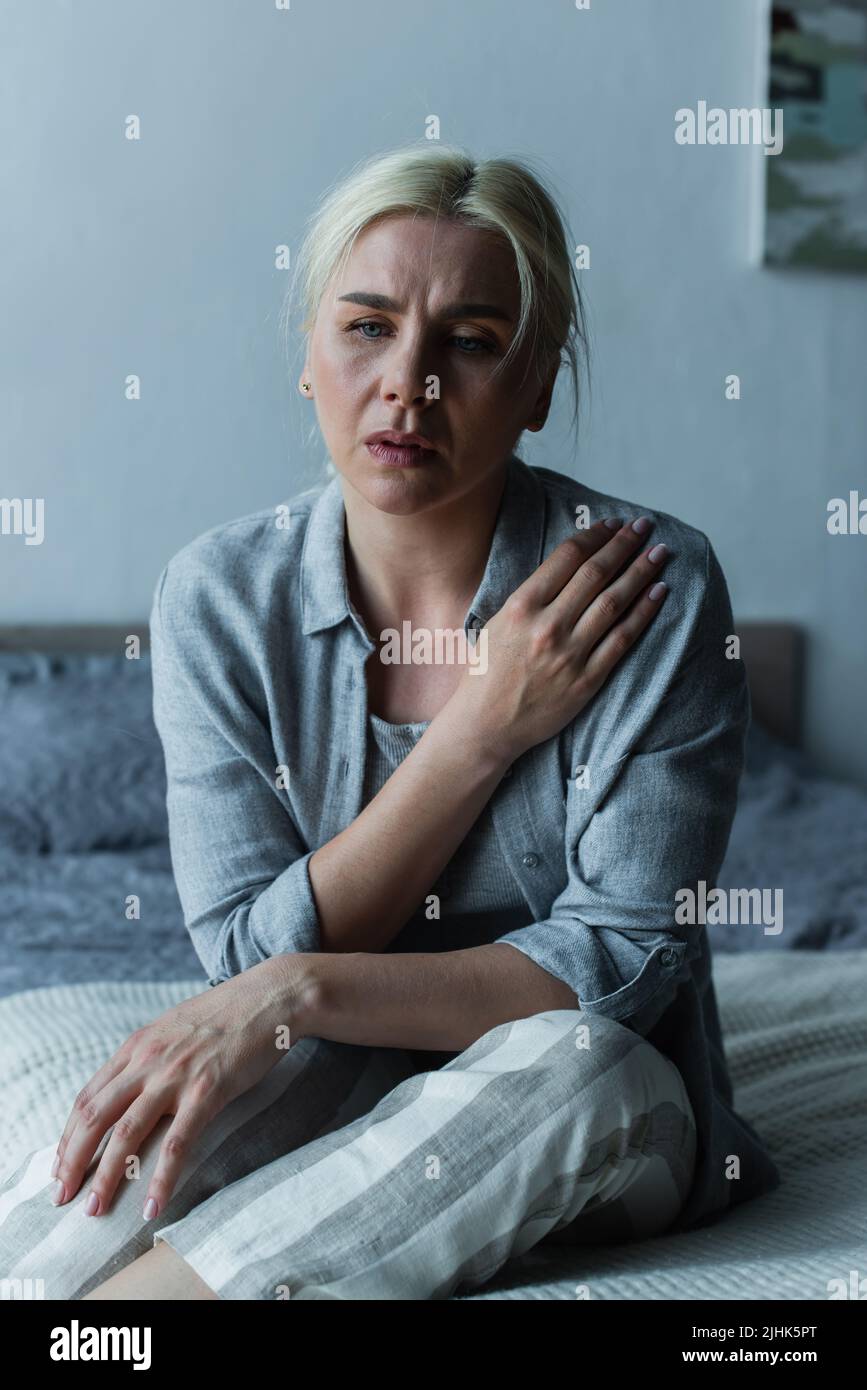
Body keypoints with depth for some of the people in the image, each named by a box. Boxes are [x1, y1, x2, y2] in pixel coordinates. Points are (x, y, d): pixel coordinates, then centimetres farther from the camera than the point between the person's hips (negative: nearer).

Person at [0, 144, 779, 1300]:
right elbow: (248, 946, -11)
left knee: (568, 1063, -35)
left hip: (604, 1120, 0)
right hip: (331, 1082, 1)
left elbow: (625, 957, -17)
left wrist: (300, 989, -31)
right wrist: (482, 730, -22)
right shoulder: (220, 598, -8)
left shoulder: (651, 587, -15)